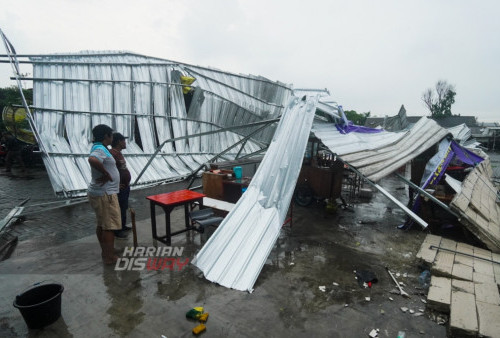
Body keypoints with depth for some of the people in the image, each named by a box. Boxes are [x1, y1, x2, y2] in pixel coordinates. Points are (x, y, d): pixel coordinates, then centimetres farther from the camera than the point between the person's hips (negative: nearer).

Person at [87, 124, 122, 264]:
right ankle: (110, 257, 10)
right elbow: (92, 160, -41)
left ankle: (105, 251, 33)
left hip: (98, 193, 10)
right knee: (110, 226, -1)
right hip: (105, 194, -10)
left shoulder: (98, 148, 12)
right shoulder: (100, 149, -19)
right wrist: (106, 173, -29)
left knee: (101, 224, 19)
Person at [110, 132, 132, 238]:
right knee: (119, 209, 1)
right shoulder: (112, 153, -21)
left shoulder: (118, 153, 12)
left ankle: (123, 226, 36)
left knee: (124, 207, 21)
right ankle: (117, 230, 14)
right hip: (120, 188, -10)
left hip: (125, 186, 10)